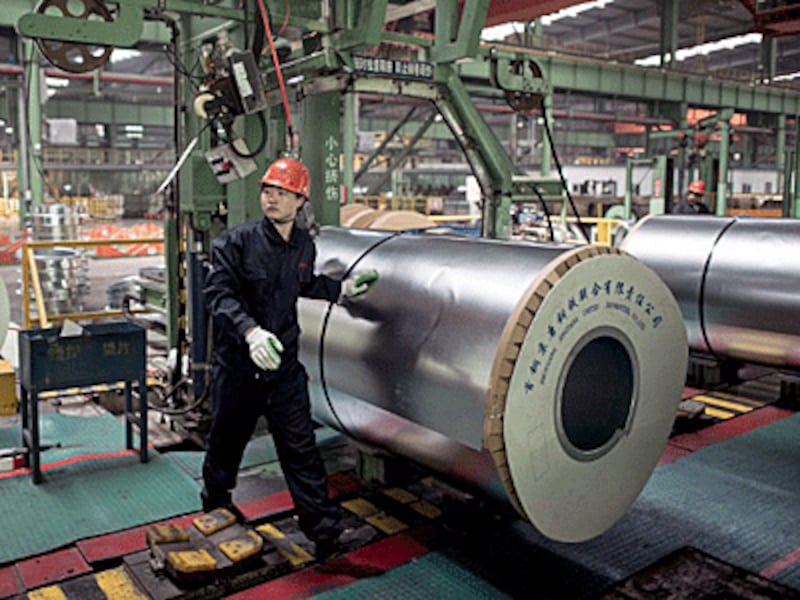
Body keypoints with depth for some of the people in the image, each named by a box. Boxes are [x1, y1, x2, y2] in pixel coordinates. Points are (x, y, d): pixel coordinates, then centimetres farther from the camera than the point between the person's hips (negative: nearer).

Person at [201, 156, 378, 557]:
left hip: (284, 363, 3)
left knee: (300, 446, 3)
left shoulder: (304, 245, 5)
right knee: (227, 438, 17)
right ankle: (215, 503, 44)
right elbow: (219, 294, -21)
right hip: (238, 362, -2)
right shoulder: (237, 242, -12)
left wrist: (342, 289, 20)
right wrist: (251, 331, -36)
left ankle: (322, 526, 11)